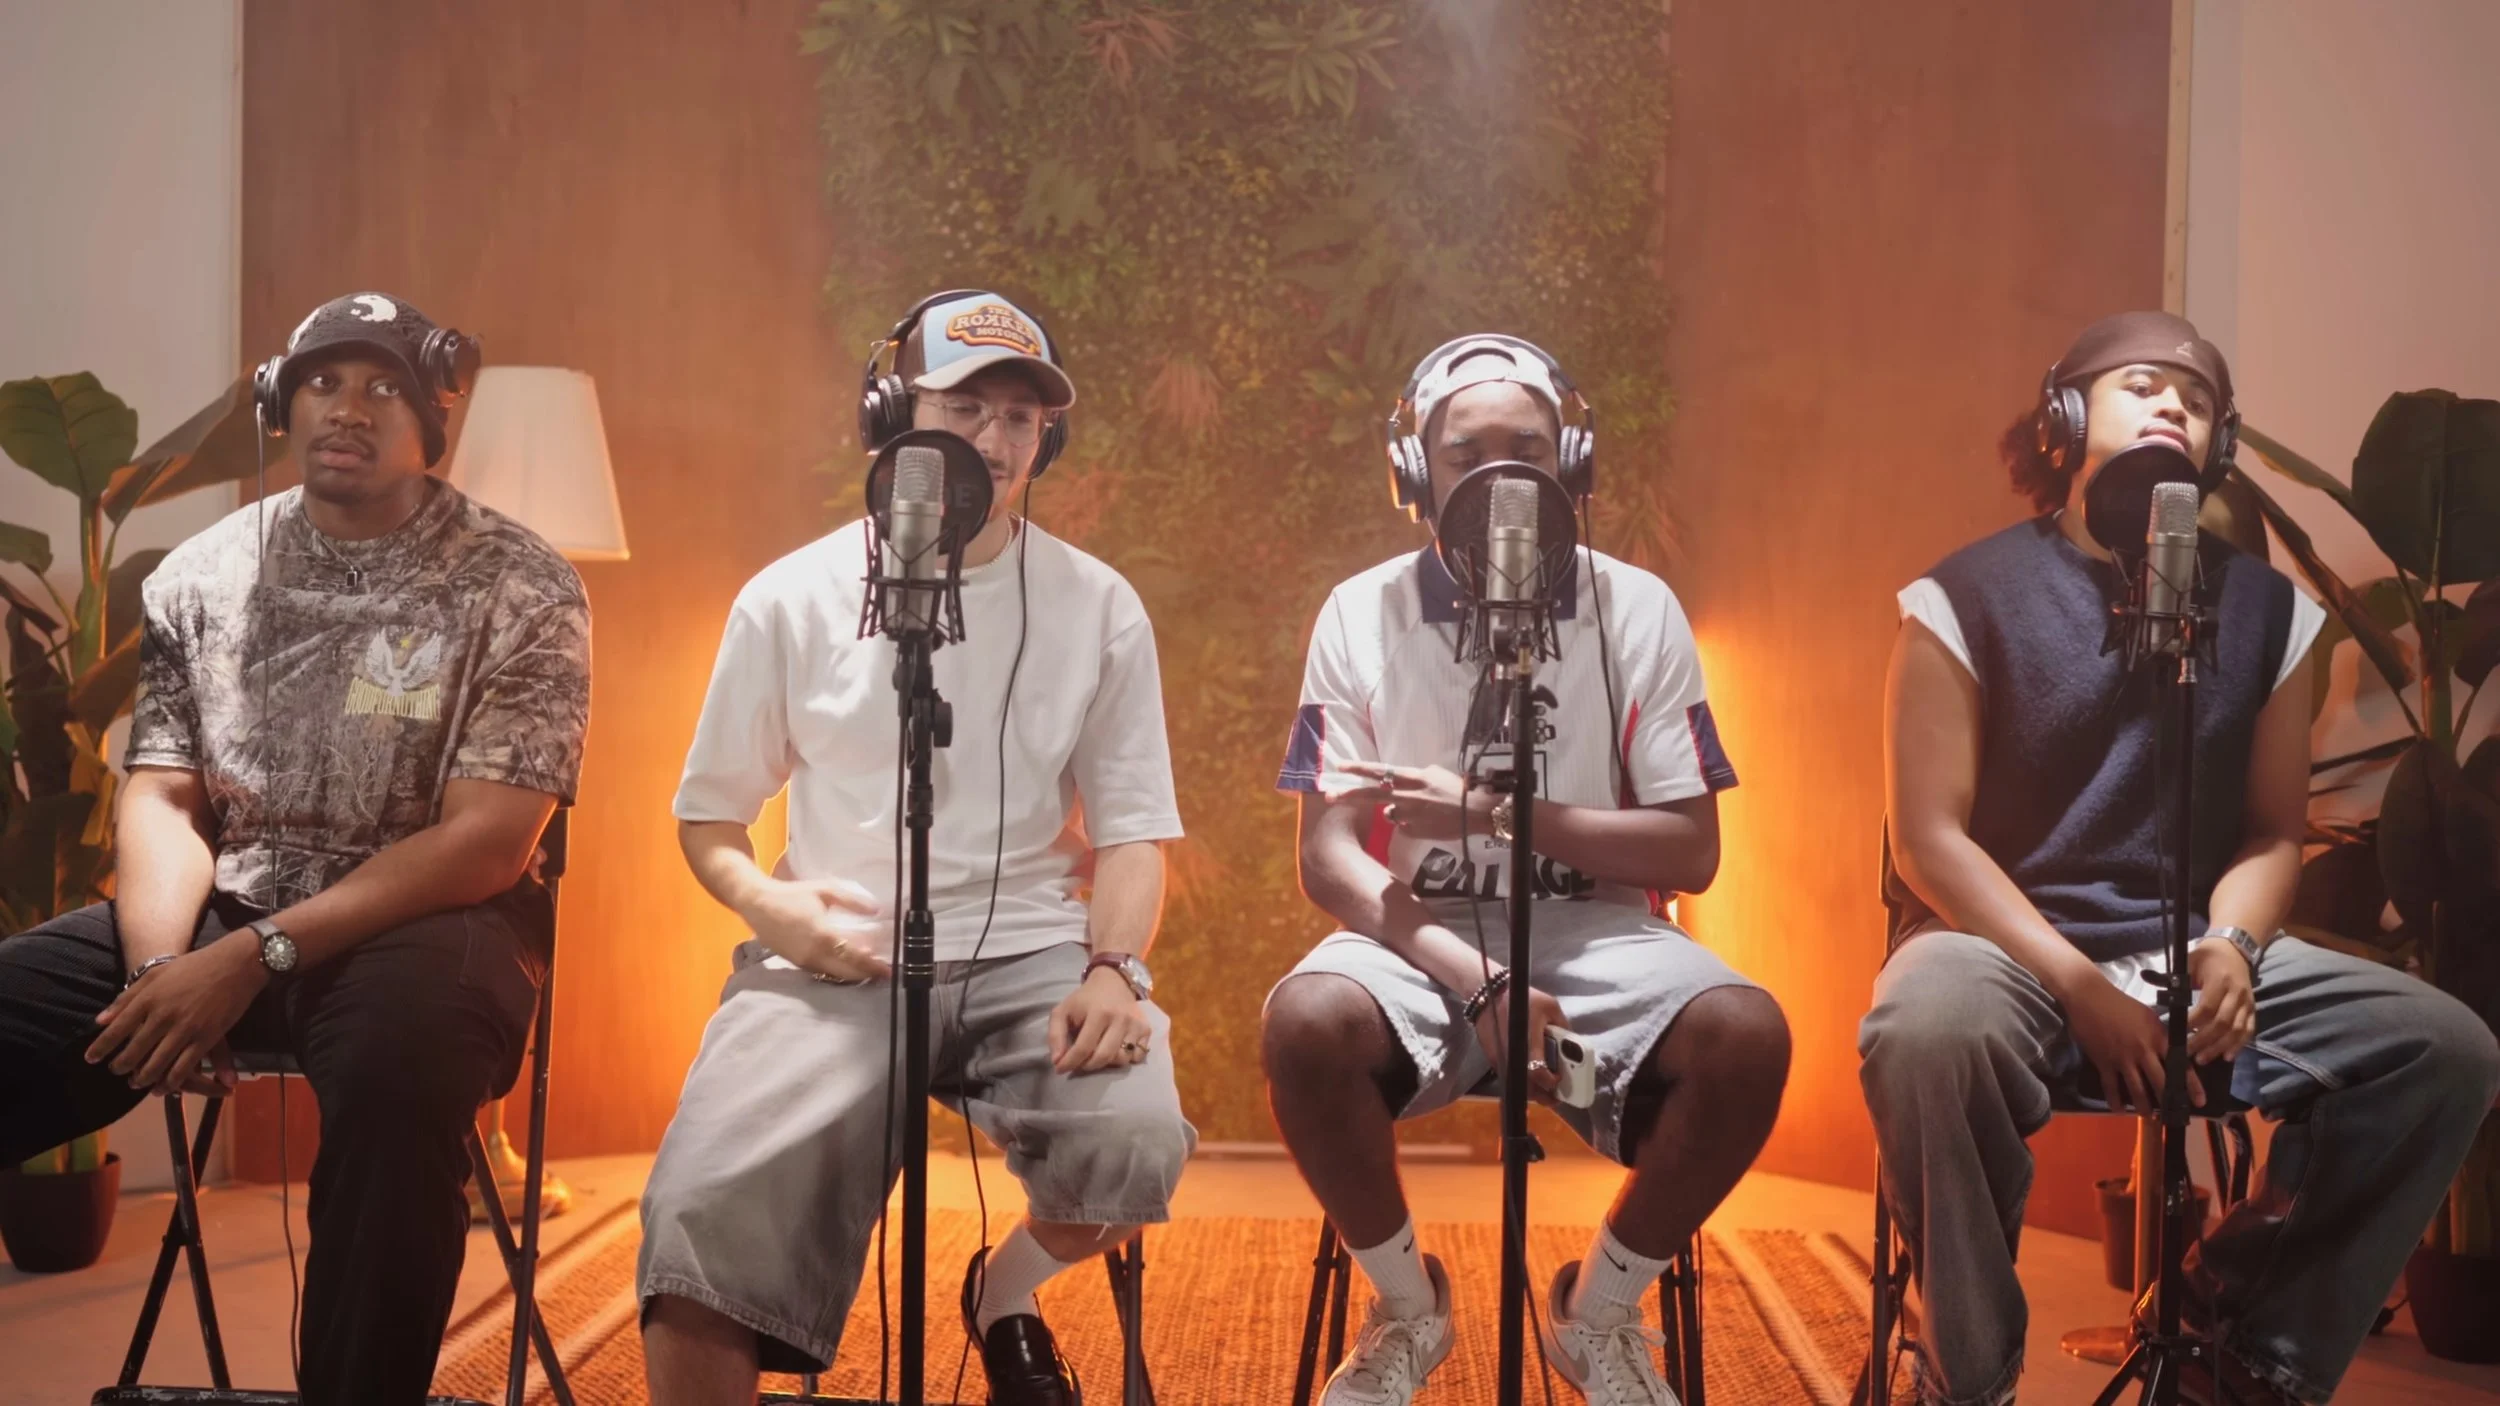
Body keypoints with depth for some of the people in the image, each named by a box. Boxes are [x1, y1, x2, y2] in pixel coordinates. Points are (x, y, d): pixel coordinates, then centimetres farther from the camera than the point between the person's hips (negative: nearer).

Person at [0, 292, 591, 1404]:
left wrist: (255, 957, -21)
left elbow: (486, 843, -13)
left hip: (420, 924, -4)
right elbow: (161, 801, 4)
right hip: (215, 917, 4)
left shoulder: (521, 591, -6)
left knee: (401, 1049, -37)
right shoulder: (200, 575, 8)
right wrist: (162, 967, -18)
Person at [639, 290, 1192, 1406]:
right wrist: (771, 903, -10)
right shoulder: (794, 600, 5)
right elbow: (708, 817, 12)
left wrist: (1113, 969, -14)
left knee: (1135, 1142, -27)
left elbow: (1131, 830, 6)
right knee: (703, 1207, -27)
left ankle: (1009, 1294, 8)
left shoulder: (1097, 608, 6)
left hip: (1032, 953, 1)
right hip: (837, 964, -1)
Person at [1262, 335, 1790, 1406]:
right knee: (1306, 1022, -33)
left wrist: (1494, 812, -15)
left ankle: (1601, 1312, 0)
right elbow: (1329, 856, -6)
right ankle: (1406, 1308, -2)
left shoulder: (1637, 609, 0)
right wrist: (1473, 977, -21)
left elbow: (1692, 852, -4)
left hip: (1594, 932, 1)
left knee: (1745, 1036, -30)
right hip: (1421, 938, 0)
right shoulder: (1360, 614, -1)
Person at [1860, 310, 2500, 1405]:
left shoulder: (2264, 608, 8)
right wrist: (2081, 989, -18)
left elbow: (2274, 832, 12)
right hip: (2010, 945, -4)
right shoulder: (1967, 597, -5)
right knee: (1925, 1030, -38)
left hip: (2191, 954, 5)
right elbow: (1929, 838, -9)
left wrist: (2231, 946, -11)